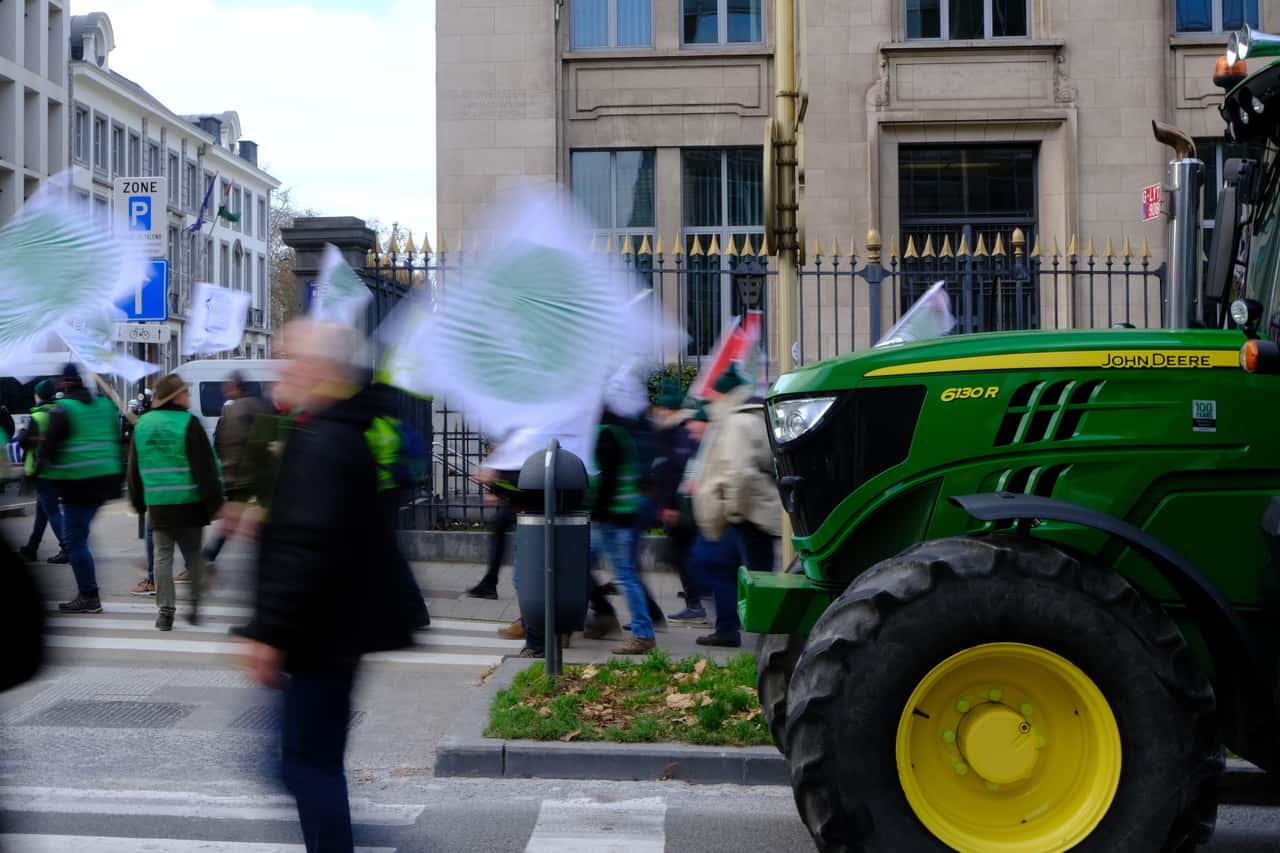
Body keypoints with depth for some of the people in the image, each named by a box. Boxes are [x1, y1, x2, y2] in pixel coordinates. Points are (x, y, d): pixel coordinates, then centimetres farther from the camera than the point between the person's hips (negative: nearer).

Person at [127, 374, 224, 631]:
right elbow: (205, 466, -10)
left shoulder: (142, 424, 8)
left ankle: (165, 610, 2)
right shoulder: (188, 423, -9)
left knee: (162, 556, 5)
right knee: (194, 555, 9)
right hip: (189, 503, -3)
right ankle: (195, 607, 13)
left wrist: (138, 501, 25)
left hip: (157, 504, 3)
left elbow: (134, 468, 16)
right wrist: (215, 501, -6)